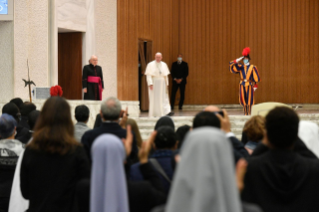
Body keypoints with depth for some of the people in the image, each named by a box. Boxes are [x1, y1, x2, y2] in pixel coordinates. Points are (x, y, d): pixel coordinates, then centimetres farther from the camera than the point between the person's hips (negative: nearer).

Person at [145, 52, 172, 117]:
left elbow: (166, 75, 12)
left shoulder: (164, 65, 10)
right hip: (154, 83, -4)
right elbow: (148, 75, -9)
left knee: (164, 98, -4)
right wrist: (150, 84, -18)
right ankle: (153, 114, 5)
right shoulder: (151, 65, -3)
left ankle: (167, 112, -11)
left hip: (162, 84, 4)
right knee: (154, 99, -1)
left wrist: (167, 84, 6)